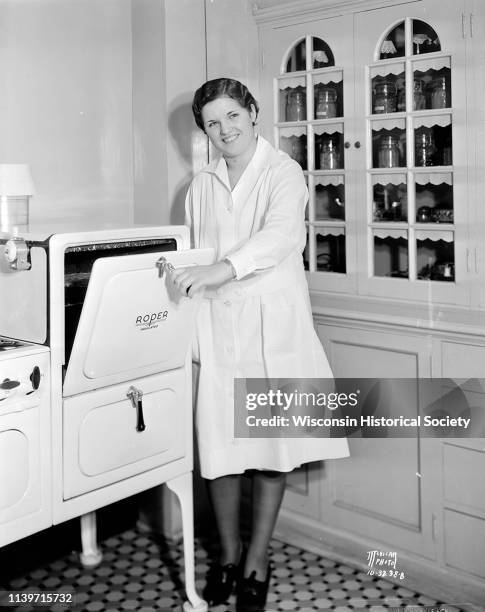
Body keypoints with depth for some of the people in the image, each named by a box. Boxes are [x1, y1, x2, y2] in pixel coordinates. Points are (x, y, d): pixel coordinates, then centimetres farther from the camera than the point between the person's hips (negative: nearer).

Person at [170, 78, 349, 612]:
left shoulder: (283, 172, -2)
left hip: (272, 324, -3)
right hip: (217, 327, 4)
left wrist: (223, 268, -35)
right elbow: (197, 256, 15)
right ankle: (229, 553, 21)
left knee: (271, 443, 2)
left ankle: (257, 561, 16)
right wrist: (192, 334, 10)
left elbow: (280, 235, -20)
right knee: (217, 443, 2)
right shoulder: (202, 186, 13)